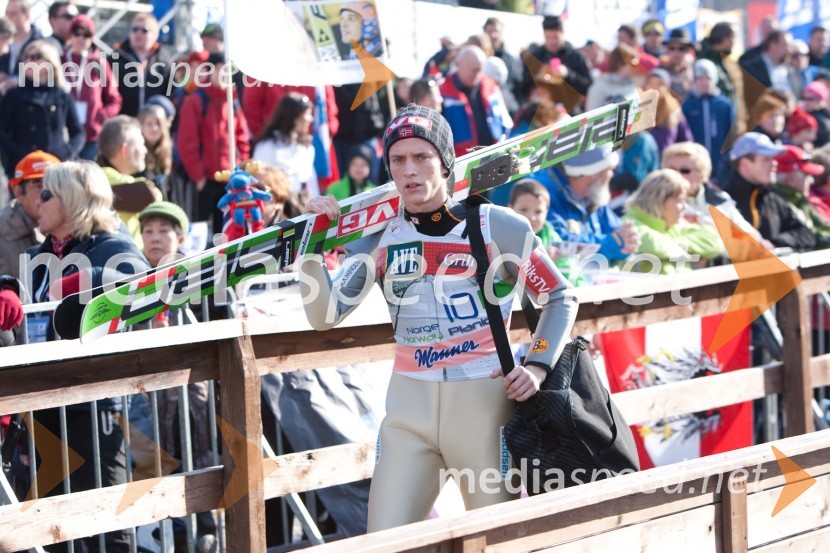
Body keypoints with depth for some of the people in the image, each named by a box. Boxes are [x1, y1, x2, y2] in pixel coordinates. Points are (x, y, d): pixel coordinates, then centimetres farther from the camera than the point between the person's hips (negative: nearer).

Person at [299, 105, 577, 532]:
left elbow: (560, 299, 8)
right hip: (409, 409, 2)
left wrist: (537, 367, -5)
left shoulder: (497, 227, -2)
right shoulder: (380, 236, 5)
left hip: (485, 403, -2)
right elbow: (325, 316, -1)